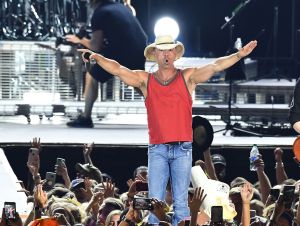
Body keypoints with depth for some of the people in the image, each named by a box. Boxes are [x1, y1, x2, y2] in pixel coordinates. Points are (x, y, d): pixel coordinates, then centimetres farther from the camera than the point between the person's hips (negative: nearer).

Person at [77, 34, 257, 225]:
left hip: (182, 149, -1)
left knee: (181, 203, 0)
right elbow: (117, 69, 0)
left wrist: (239, 55, -17)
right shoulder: (145, 80, 9)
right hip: (157, 150, 1)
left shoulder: (187, 77, 6)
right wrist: (97, 57, -15)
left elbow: (215, 66, -4)